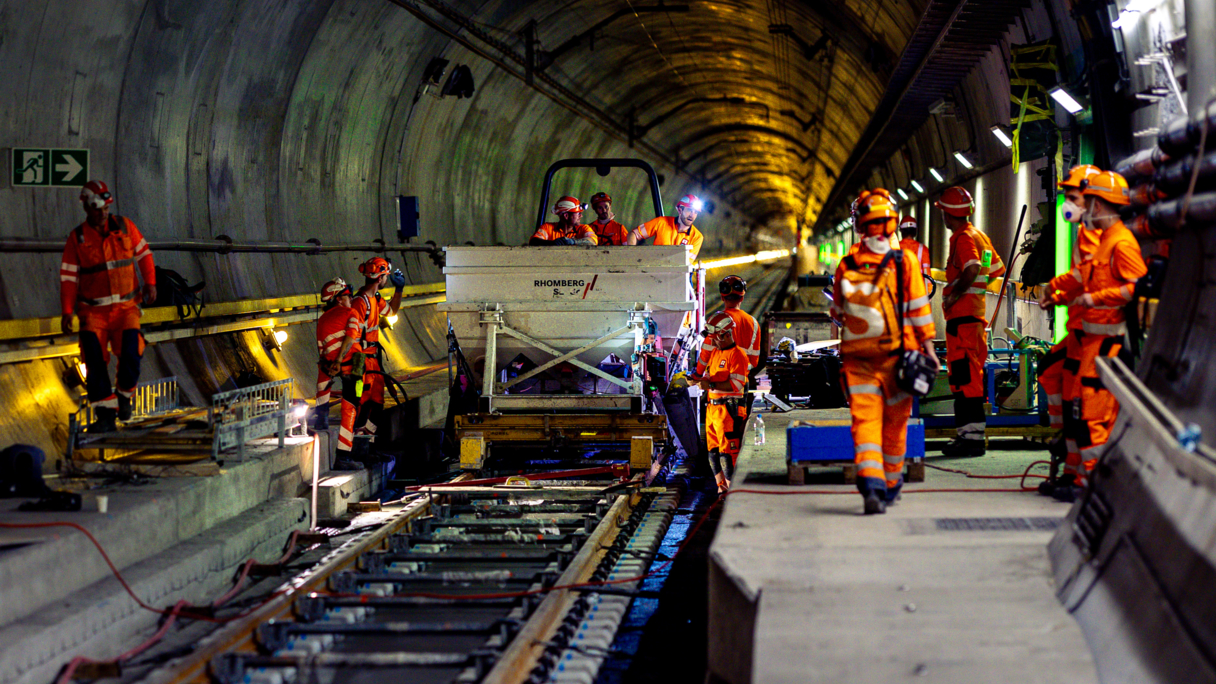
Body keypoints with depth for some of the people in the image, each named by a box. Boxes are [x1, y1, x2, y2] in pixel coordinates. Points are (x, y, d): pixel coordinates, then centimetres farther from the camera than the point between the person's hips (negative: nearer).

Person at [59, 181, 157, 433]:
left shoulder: (124, 226, 2)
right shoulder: (77, 238, 0)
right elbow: (68, 277, 1)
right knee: (95, 362, -12)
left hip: (125, 306, 0)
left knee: (131, 354, -16)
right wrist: (67, 311, -6)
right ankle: (105, 415, -8)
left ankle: (124, 394, 13)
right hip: (93, 310, 0)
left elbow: (143, 253, 13)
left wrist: (150, 283, 3)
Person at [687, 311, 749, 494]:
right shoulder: (715, 353, 18)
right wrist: (698, 379, 3)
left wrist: (711, 385, -21)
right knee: (714, 451, 11)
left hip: (729, 410, -9)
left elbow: (737, 384, -19)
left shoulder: (737, 355, -11)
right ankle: (721, 487, 18)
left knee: (727, 452, -9)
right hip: (713, 408, 9)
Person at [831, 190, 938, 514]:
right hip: (896, 354, 0)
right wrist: (928, 347, 1)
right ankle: (890, 484, 26)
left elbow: (838, 313, 12)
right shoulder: (905, 262, -6)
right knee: (895, 420, 14)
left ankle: (870, 482, -23)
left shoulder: (846, 266, 0)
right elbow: (919, 310, -5)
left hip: (857, 357, 0)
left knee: (865, 419, -3)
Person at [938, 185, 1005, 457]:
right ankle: (971, 433, 18)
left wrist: (953, 295, -17)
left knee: (964, 375, -9)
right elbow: (997, 269, 24)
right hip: (976, 314, 10)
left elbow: (972, 270, -27)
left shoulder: (963, 238, -12)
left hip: (961, 315, -10)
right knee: (968, 375, 13)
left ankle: (971, 436, -11)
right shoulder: (978, 235, 17)